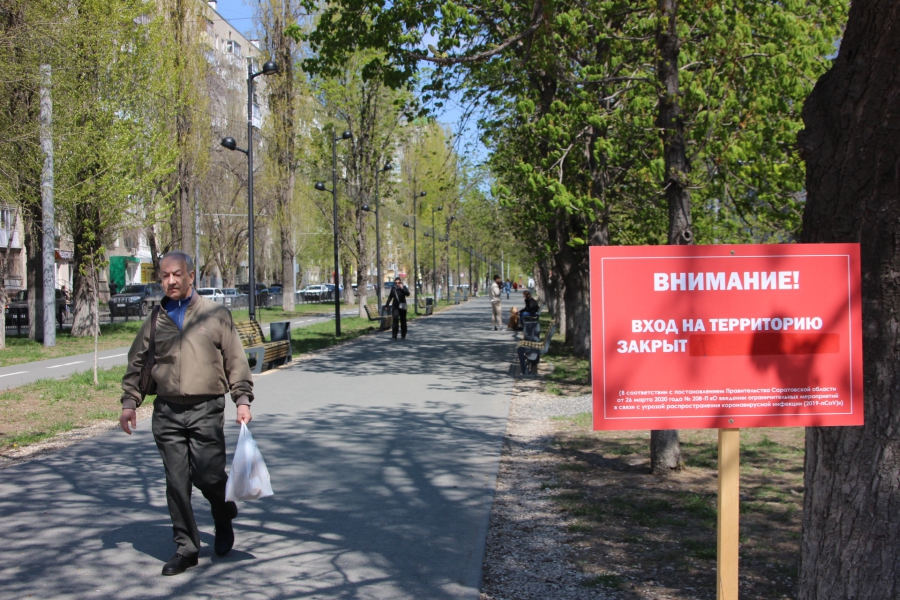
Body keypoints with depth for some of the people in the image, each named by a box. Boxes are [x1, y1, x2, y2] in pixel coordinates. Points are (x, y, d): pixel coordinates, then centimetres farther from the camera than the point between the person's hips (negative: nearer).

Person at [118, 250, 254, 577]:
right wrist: (129, 402, 11)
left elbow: (236, 361, 4)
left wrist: (242, 400, -3)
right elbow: (136, 363, 18)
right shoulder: (156, 318, 11)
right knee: (176, 483, 2)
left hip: (206, 410, -3)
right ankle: (186, 548, 13)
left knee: (208, 476, -6)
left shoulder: (216, 314, 4)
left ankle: (224, 520, 26)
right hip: (167, 412, 3)